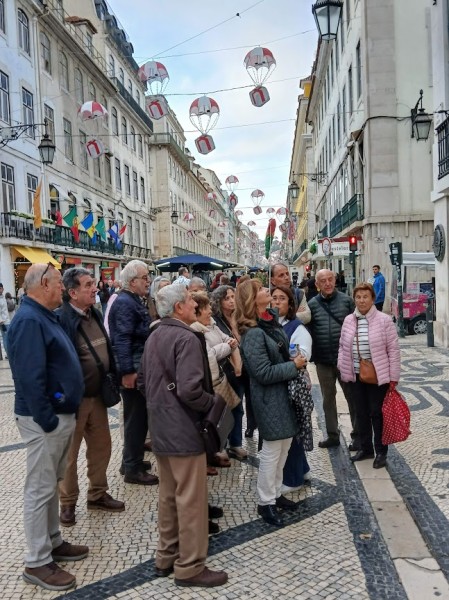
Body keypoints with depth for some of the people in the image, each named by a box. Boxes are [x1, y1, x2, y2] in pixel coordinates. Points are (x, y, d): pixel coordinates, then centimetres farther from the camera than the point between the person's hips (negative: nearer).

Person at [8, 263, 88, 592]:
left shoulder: (45, 316, 13)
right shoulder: (29, 320, -20)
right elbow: (30, 378, -26)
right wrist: (47, 421, -23)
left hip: (62, 414, 10)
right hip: (46, 419, -10)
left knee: (51, 484, 20)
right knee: (40, 489, 1)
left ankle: (53, 542, 34)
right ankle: (38, 563, 13)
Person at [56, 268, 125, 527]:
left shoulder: (95, 314, 6)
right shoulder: (61, 319, -20)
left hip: (97, 395, 8)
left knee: (101, 446, 17)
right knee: (69, 453, 9)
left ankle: (98, 494, 35)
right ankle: (68, 503, 26)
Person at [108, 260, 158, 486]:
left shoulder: (134, 301, 16)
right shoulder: (125, 303, -17)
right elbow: (122, 340, -24)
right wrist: (127, 372, -27)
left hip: (140, 368, 10)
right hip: (133, 371, -10)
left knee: (138, 417, 18)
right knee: (136, 419, -1)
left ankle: (131, 460, 31)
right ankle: (133, 469, 10)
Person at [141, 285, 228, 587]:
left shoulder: (154, 337, 10)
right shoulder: (186, 338, -19)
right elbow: (189, 390, -27)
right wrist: (216, 402, -11)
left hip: (161, 427, 9)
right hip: (184, 430, -9)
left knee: (169, 495, 19)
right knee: (191, 499, 3)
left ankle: (167, 556, 31)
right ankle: (189, 566, 14)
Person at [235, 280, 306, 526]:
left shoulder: (271, 322, 4)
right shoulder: (253, 333, -23)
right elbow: (264, 373, -24)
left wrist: (296, 363, 3)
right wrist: (294, 366, -16)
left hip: (284, 393, 9)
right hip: (270, 398, -9)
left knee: (284, 447, 19)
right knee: (272, 451, 4)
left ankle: (275, 493, 36)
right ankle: (265, 502, 21)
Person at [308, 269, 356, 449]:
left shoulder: (346, 301, -3)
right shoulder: (312, 304, 0)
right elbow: (307, 331, 3)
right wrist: (312, 356, -1)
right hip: (323, 361, 2)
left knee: (353, 397, 8)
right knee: (328, 399, 14)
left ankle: (358, 434, 23)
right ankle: (332, 435, 27)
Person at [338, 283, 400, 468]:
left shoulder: (384, 320, -10)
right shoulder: (348, 320, 4)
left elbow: (393, 350, -8)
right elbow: (342, 347, 12)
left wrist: (393, 377, -9)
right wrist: (342, 368, 3)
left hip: (378, 376, -4)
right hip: (355, 375, 4)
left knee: (377, 413, 6)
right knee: (361, 413, 14)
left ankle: (381, 452, 21)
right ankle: (365, 448, 30)